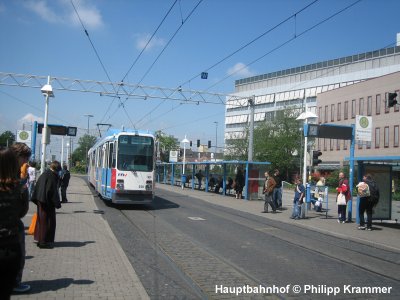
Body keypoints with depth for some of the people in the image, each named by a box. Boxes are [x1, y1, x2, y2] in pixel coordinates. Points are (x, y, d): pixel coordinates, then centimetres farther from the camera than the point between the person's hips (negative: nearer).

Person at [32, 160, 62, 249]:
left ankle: (40, 239, 26)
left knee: (41, 219, 17)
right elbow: (53, 191, -20)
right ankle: (44, 242, 4)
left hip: (41, 201, 9)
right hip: (47, 202, -9)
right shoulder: (52, 176, -16)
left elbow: (37, 187, 17)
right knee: (47, 220, -1)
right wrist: (57, 203, -14)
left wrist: (37, 200, 22)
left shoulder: (44, 174, 11)